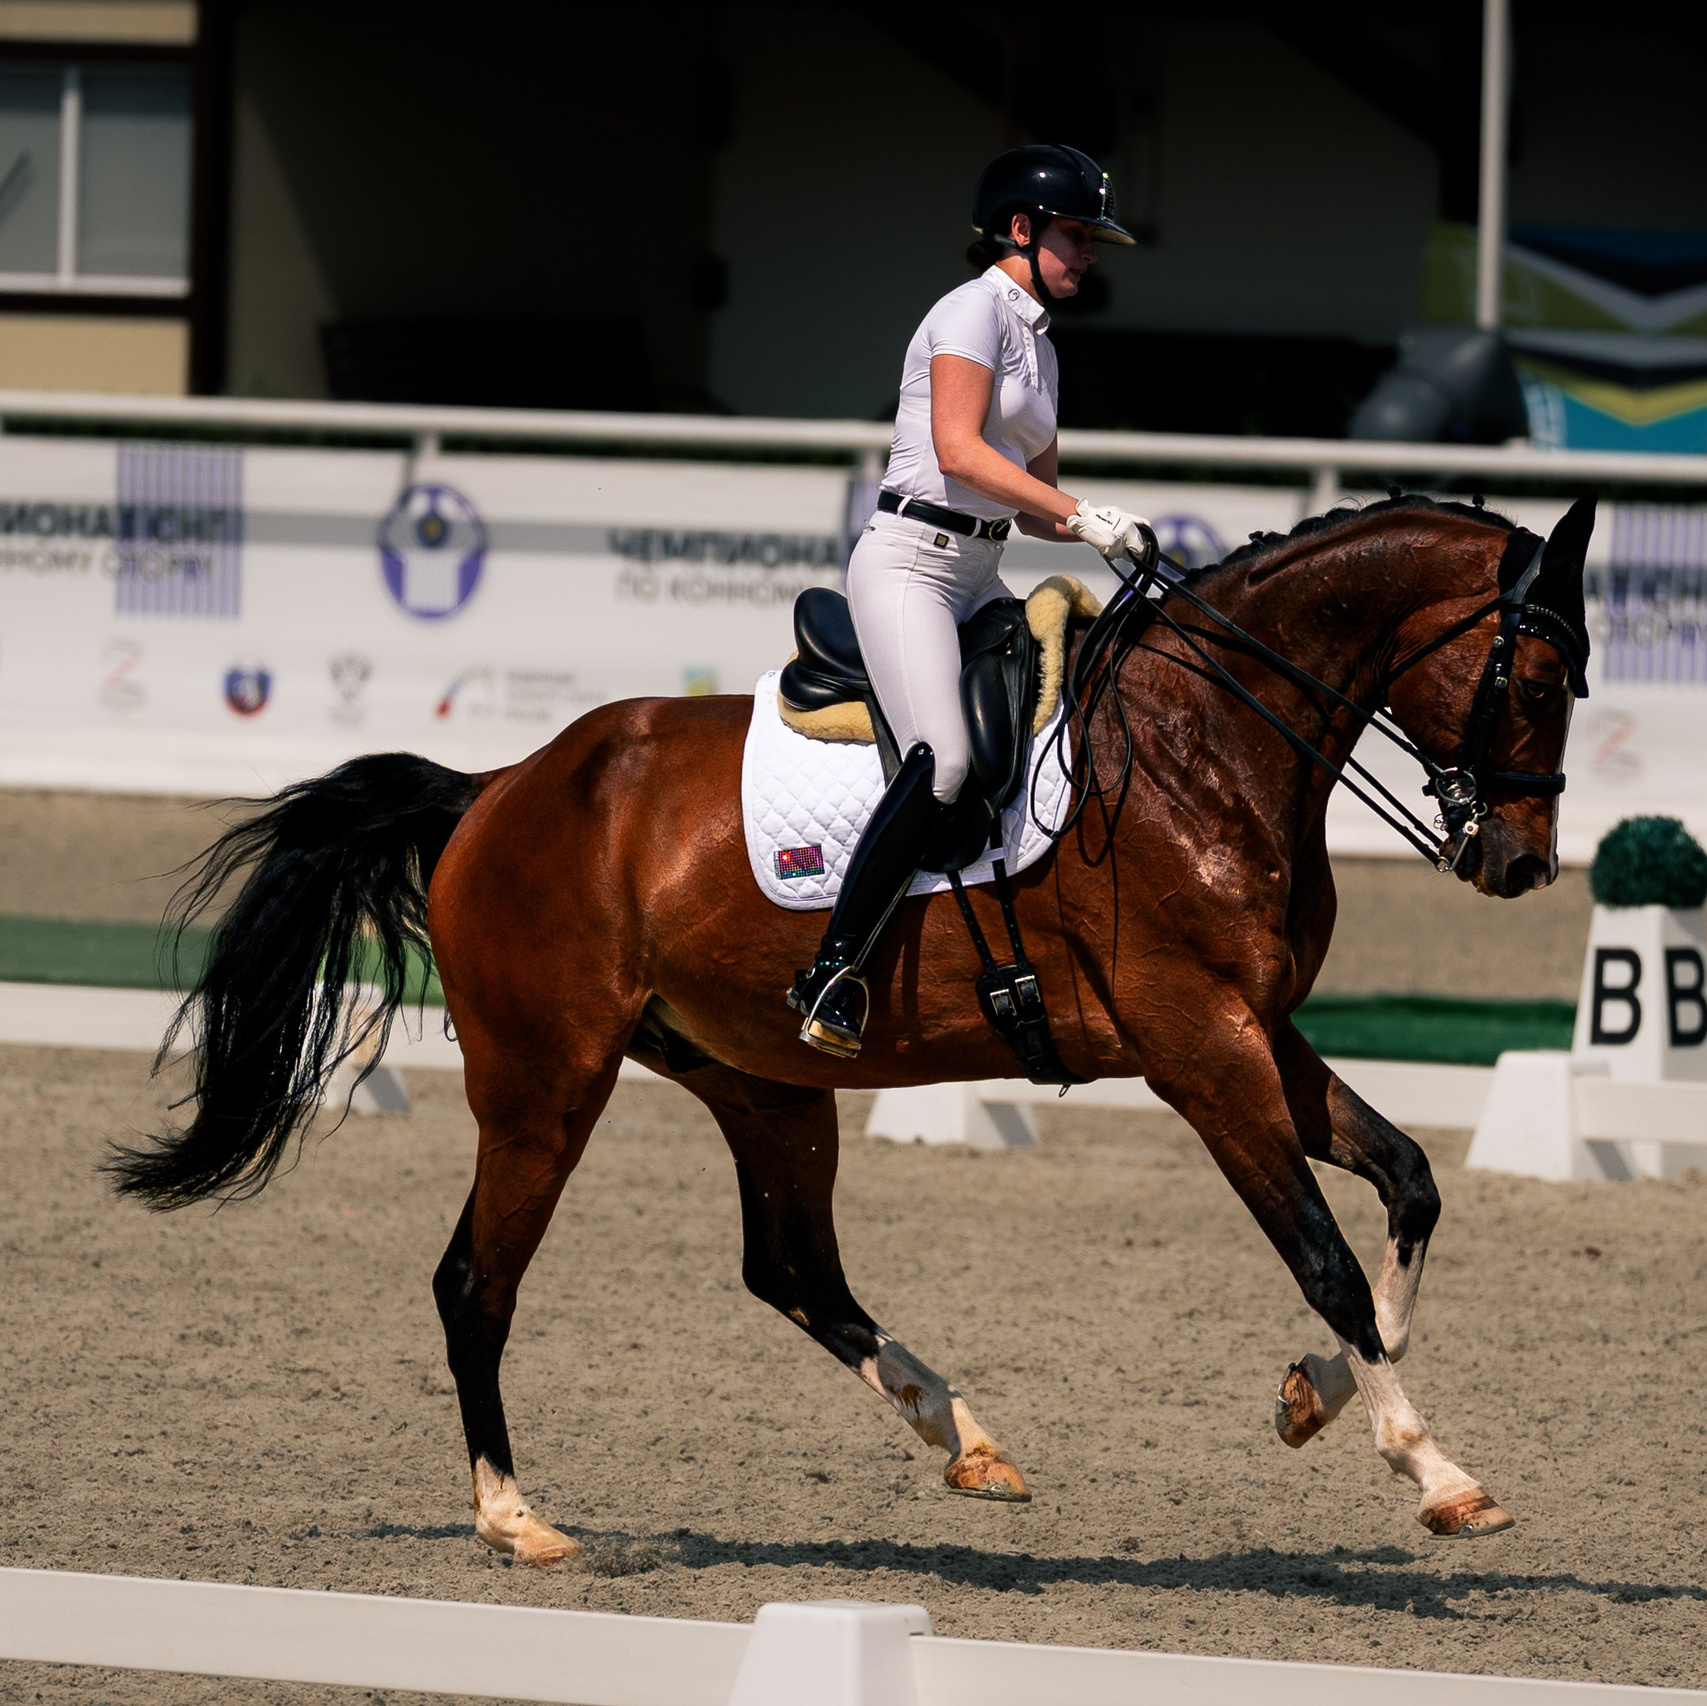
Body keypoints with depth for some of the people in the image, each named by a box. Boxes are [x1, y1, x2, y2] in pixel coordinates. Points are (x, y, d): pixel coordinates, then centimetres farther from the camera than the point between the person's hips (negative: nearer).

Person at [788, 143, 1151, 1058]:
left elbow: (1034, 503, 23)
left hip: (976, 578, 10)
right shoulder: (977, 310, -6)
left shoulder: (1036, 342, 21)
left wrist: (1108, 534, 4)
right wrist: (1079, 513, -22)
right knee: (942, 761, -24)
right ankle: (831, 974, -24)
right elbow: (958, 448, -19)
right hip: (911, 561, -10)